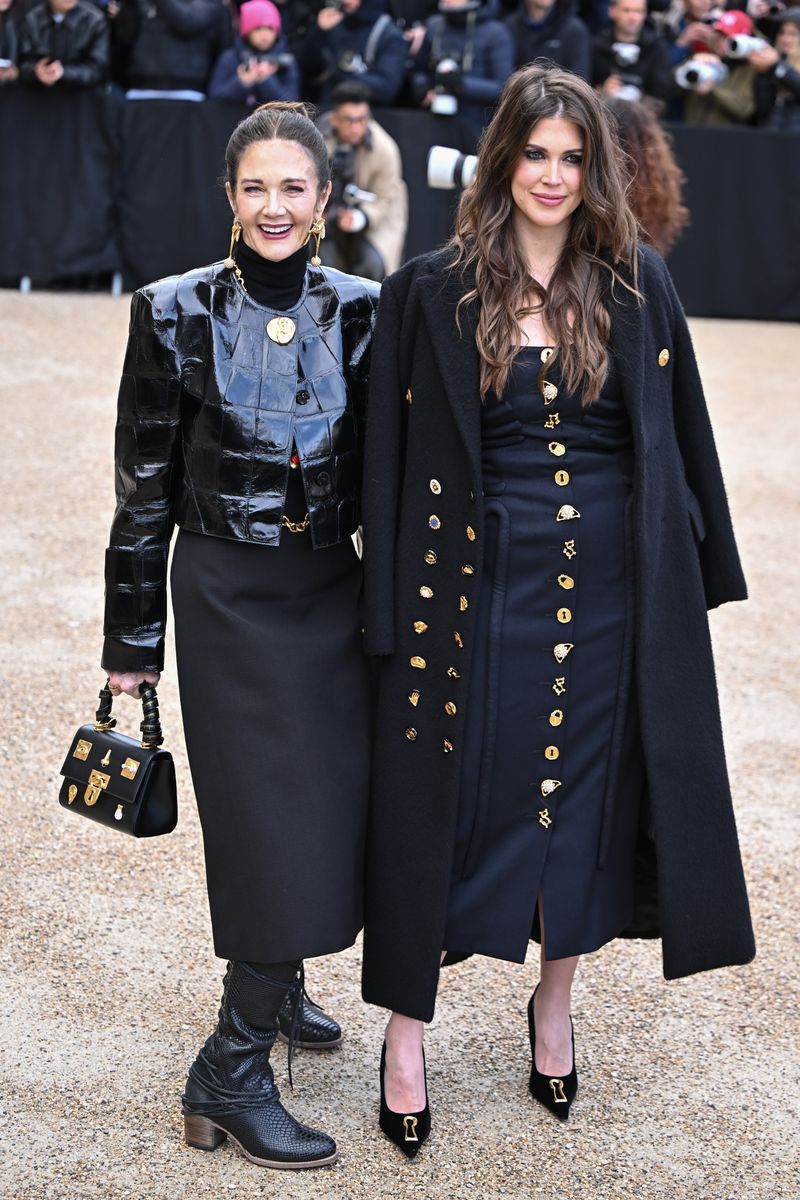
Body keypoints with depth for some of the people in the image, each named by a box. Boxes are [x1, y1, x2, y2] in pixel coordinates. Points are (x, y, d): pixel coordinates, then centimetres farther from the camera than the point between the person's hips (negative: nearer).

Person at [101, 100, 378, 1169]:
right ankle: (231, 1074, 6)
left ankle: (273, 988, 38)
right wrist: (131, 644, -2)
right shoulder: (176, 315, -9)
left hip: (335, 591, 4)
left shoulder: (361, 312, 0)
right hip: (229, 598, -4)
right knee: (272, 820, -5)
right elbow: (144, 491, -4)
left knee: (332, 807, 11)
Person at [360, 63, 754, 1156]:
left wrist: (692, 570, 5)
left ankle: (554, 1006, 32)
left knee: (587, 792, 11)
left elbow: (680, 437, 8)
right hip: (479, 582, -2)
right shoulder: (432, 292, -2)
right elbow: (393, 452, -1)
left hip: (610, 583, 2)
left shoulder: (638, 287, 3)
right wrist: (395, 602, -5)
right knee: (446, 797, 4)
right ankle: (406, 1034, 18)